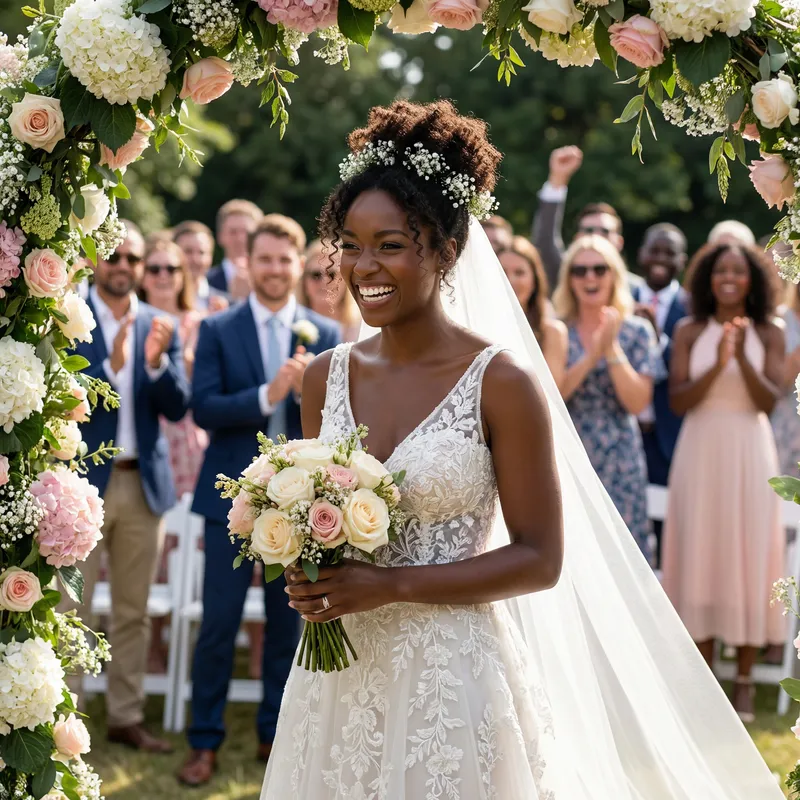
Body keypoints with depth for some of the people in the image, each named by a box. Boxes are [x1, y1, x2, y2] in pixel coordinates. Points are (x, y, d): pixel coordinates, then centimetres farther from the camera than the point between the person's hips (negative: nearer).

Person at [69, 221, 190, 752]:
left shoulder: (161, 326, 7)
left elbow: (177, 408, 0)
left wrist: (157, 361, -18)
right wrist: (112, 366, -27)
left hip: (145, 483, 4)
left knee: (134, 612, 11)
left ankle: (127, 718, 20)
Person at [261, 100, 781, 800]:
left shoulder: (502, 382, -11)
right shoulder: (327, 377, 4)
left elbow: (540, 557, -11)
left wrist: (391, 585, -17)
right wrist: (307, 573, -5)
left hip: (452, 679, -4)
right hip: (339, 679, 5)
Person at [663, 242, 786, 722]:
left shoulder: (769, 335, 3)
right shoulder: (690, 332, 4)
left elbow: (769, 402, -7)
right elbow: (678, 401, -5)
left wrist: (743, 358, -21)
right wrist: (717, 365, -19)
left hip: (749, 454, -1)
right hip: (700, 452, 1)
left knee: (748, 558, 0)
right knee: (700, 556, 1)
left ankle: (745, 682, 6)